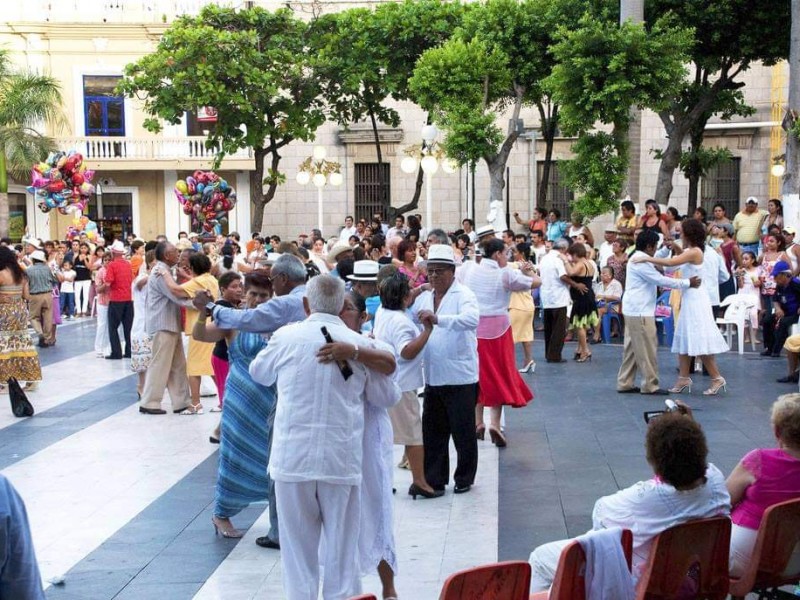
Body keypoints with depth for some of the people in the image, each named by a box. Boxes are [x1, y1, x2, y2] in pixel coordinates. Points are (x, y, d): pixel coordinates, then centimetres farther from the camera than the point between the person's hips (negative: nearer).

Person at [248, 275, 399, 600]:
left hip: (292, 460, 0)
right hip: (342, 461, 0)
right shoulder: (359, 343, -2)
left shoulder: (286, 337, -4)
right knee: (342, 552, 10)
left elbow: (258, 372, 15)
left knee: (299, 550, 11)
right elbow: (388, 397, 9)